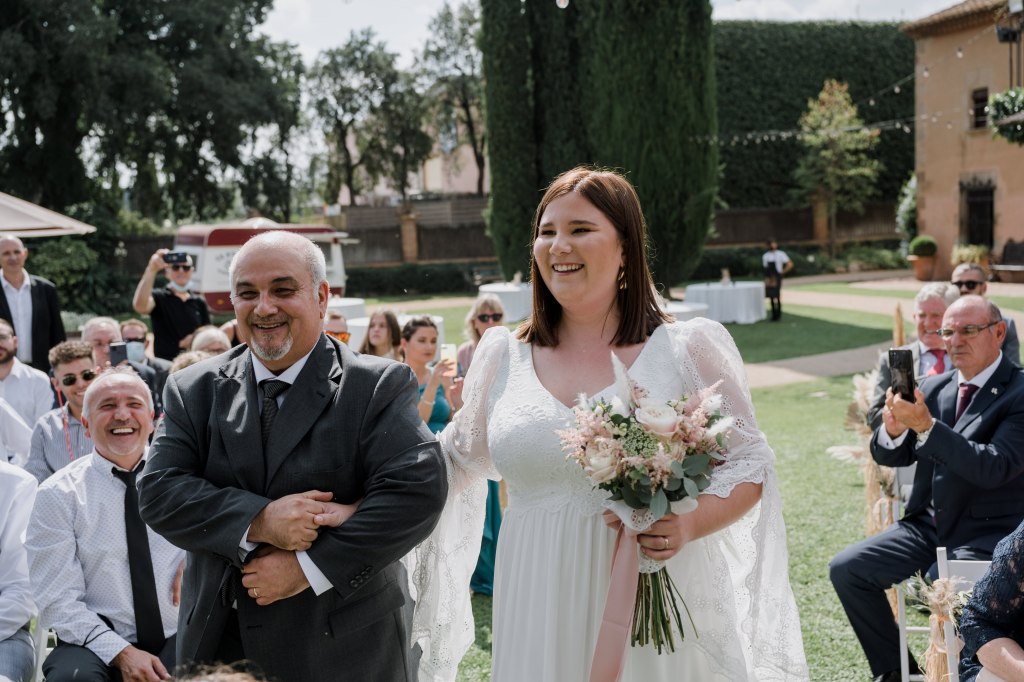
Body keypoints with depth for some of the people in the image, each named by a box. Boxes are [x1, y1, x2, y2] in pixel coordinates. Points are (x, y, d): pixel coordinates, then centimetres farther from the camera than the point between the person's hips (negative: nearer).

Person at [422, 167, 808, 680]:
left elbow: (749, 463, 0)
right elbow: (459, 456, 17)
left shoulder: (687, 349, -4)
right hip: (540, 615, 2)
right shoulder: (503, 356, 4)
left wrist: (691, 523, -18)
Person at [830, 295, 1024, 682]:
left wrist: (926, 426, -29)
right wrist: (893, 429, -15)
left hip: (987, 534, -6)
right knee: (846, 569, -4)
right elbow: (889, 456, 9)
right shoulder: (935, 388, 8)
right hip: (928, 525, 6)